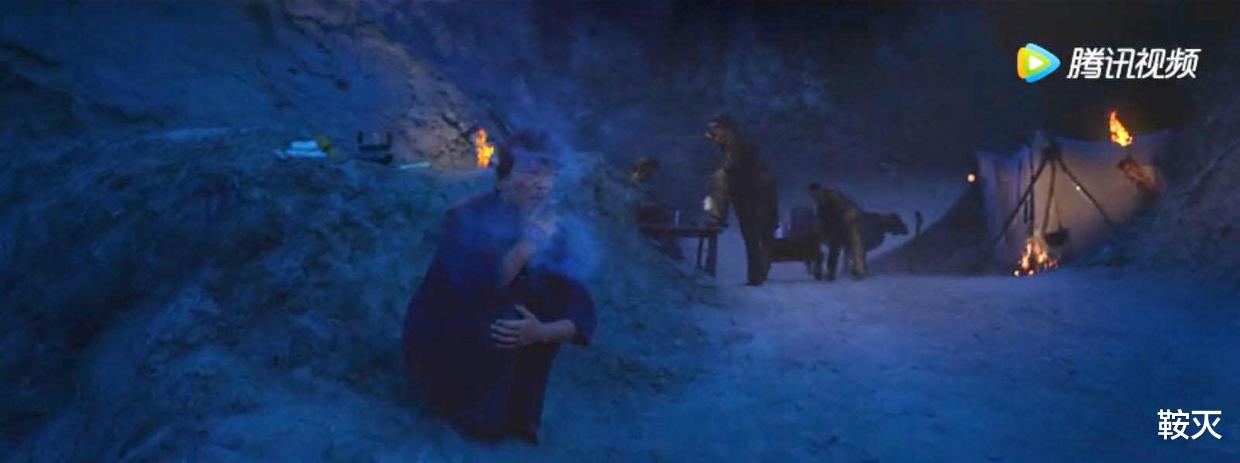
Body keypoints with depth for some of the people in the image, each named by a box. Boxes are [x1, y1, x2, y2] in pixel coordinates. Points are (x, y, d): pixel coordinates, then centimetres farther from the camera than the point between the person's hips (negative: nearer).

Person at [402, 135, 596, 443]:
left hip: (497, 345, 6)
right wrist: (527, 244, -36)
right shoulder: (469, 218, -20)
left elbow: (583, 312, -15)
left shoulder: (549, 230, -7)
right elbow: (476, 293, -35)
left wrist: (542, 332, -34)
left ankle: (518, 411, -2)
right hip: (441, 339, -5)